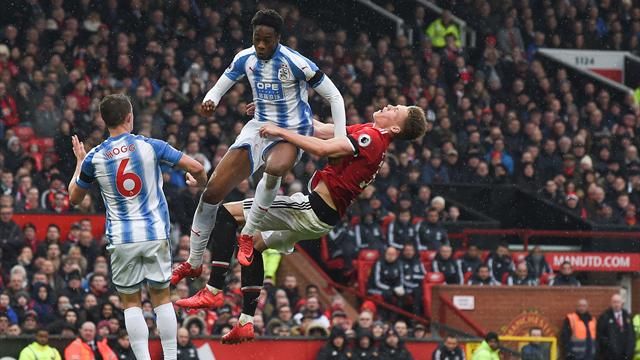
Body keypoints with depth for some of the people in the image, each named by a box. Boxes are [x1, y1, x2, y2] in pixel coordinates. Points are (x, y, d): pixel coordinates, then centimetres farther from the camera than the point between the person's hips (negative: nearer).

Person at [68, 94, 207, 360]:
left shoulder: (94, 158, -2)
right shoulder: (149, 146, -5)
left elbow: (74, 198, 13)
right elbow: (196, 167, -4)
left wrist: (79, 162, 28)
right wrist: (200, 182, 20)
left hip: (122, 239, 0)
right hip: (156, 234, 0)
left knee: (131, 302, 8)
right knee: (162, 298, 11)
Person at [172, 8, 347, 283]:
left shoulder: (294, 63, -18)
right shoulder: (246, 59, -1)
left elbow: (334, 96, -13)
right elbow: (219, 87, 10)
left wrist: (340, 140, -19)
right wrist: (209, 100, -15)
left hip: (291, 134, -6)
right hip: (259, 128, 6)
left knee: (275, 168, -42)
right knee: (213, 191, -2)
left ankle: (248, 235, -22)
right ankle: (193, 263, 16)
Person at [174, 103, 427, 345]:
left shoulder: (371, 137, -19)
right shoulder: (371, 133, 10)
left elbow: (323, 148, -29)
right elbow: (322, 131, 18)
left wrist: (281, 131, -19)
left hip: (314, 211, -10)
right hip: (325, 217, 10)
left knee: (228, 213, -9)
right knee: (253, 242, 26)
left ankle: (213, 291, -12)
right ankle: (245, 323, 25)